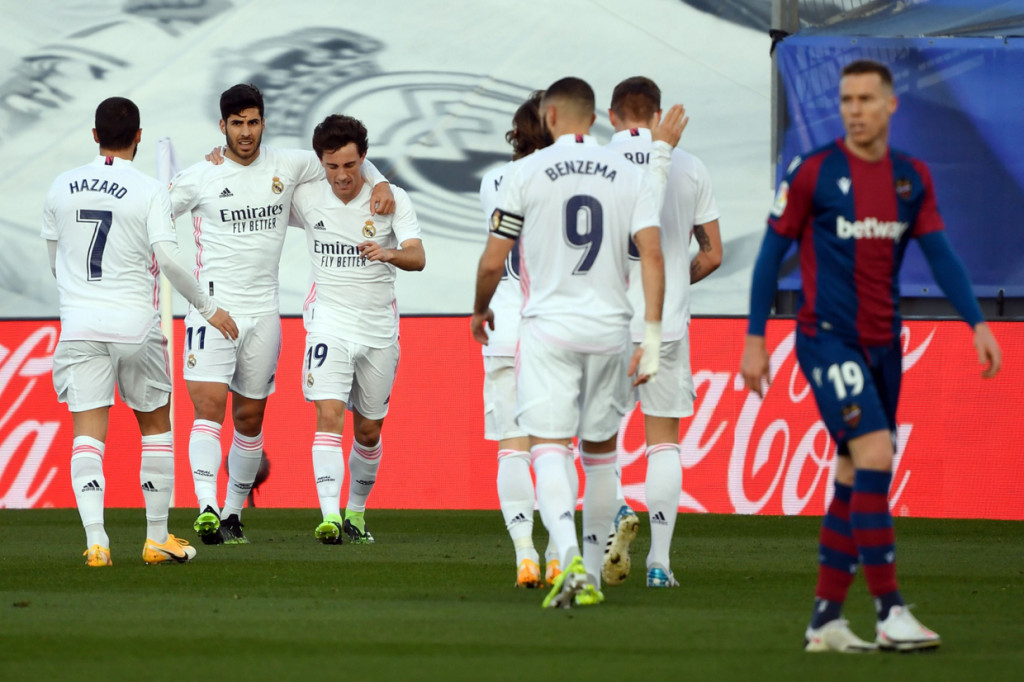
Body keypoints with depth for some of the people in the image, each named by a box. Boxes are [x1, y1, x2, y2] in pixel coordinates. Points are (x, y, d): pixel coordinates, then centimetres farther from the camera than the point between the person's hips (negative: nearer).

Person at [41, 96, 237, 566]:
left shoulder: (61, 188, 5)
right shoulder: (149, 191, -7)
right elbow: (168, 258, -15)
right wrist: (207, 307, -3)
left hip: (79, 326, 2)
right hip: (136, 325, -2)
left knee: (88, 435, -2)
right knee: (156, 428, 15)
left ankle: (96, 540, -18)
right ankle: (157, 538, 18)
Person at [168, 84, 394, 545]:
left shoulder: (287, 166, 6)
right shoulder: (200, 177, -2)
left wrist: (379, 184, 5)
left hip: (263, 312, 3)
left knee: (250, 418, 9)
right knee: (208, 407, -18)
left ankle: (233, 513, 21)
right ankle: (206, 506, -29)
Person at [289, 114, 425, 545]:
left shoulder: (392, 199, -6)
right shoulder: (306, 198, -2)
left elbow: (417, 257, -15)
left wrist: (389, 253, -37)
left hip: (379, 327, 1)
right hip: (329, 322, -1)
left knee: (369, 430, 10)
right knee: (329, 415, -19)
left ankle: (356, 511, 30)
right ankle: (330, 514, -27)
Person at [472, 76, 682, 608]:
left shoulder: (526, 173, -3)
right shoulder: (628, 176, 5)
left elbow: (493, 263, -2)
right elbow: (652, 254, -4)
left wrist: (479, 311, 18)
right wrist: (652, 335, -3)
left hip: (548, 327, -3)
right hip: (609, 327, 3)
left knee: (548, 448, -8)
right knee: (600, 449, 16)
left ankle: (570, 560, -29)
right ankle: (593, 574, 22)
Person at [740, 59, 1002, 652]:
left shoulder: (912, 178, 8)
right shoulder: (813, 173, -5)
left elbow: (940, 253, 6)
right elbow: (773, 252, -1)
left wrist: (977, 323, -6)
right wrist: (755, 338, -2)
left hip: (883, 344, 6)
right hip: (828, 339, -6)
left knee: (856, 480, 8)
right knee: (875, 456, -19)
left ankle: (825, 620, 15)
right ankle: (890, 613, -18)